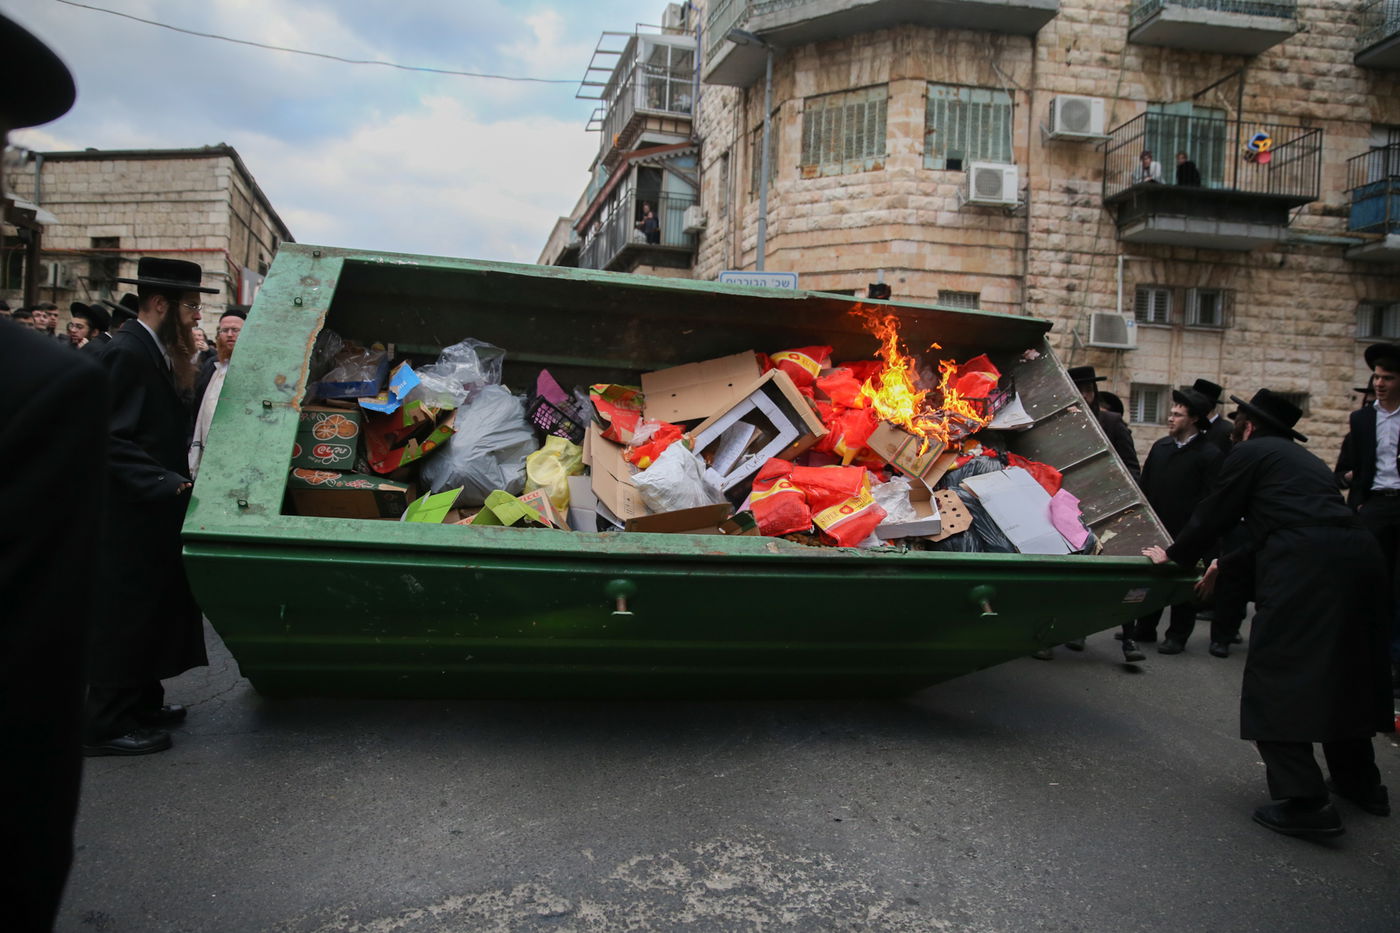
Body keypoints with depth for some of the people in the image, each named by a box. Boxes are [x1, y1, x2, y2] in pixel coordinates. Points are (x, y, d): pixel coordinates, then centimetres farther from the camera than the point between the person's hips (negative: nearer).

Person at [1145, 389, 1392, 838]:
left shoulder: (1249, 453, 6)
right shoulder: (1304, 459, 29)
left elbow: (1213, 514, 7)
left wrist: (1174, 556, 22)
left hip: (1303, 566, -9)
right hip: (1358, 555, 9)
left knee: (1275, 677, -4)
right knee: (1342, 670, 22)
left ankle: (1303, 801, -9)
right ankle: (1359, 781, 35)